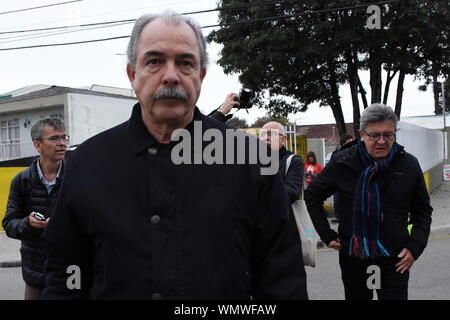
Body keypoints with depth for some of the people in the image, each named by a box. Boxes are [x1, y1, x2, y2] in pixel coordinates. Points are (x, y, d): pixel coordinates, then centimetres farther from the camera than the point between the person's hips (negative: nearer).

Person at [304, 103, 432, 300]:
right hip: (352, 256, 1)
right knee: (356, 295, 18)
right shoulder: (342, 163, -6)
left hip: (394, 258, 0)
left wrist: (415, 247, -3)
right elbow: (312, 195, 6)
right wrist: (327, 235, 1)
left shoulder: (409, 165, -2)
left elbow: (422, 210, 9)